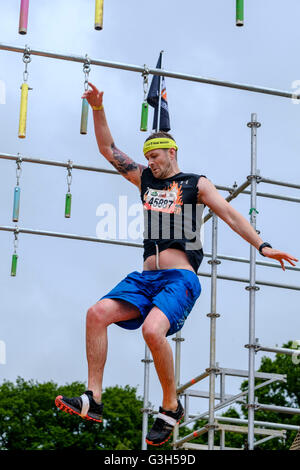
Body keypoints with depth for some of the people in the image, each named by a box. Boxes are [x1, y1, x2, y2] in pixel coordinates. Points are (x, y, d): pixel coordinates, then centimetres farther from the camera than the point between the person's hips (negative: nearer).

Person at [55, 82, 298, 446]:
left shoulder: (196, 184, 8)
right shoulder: (145, 179, 21)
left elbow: (230, 215, -1)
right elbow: (108, 149, 22)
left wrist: (262, 246, -14)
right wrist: (97, 108, 11)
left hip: (180, 279, -5)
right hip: (145, 277, 5)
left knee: (153, 329, -32)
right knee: (98, 313, -19)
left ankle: (171, 406, -14)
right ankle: (93, 399, -19)